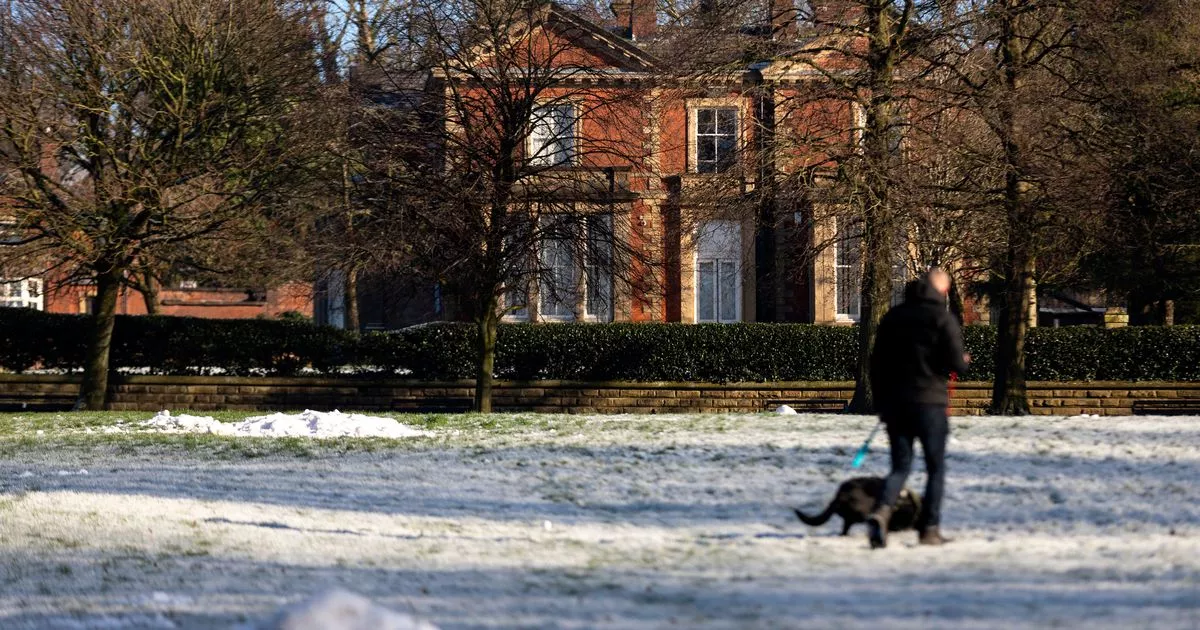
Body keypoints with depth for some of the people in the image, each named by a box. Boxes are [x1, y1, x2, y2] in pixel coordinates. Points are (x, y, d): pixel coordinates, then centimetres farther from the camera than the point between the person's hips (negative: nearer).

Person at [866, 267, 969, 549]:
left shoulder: (893, 316, 10)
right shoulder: (943, 318, -6)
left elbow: (876, 362, 11)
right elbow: (956, 362, -13)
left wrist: (881, 403, 18)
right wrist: (963, 361, 11)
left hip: (894, 402, 4)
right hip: (929, 403, -4)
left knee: (900, 467, 7)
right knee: (936, 468, 9)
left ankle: (880, 512, -19)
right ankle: (929, 529, 6)